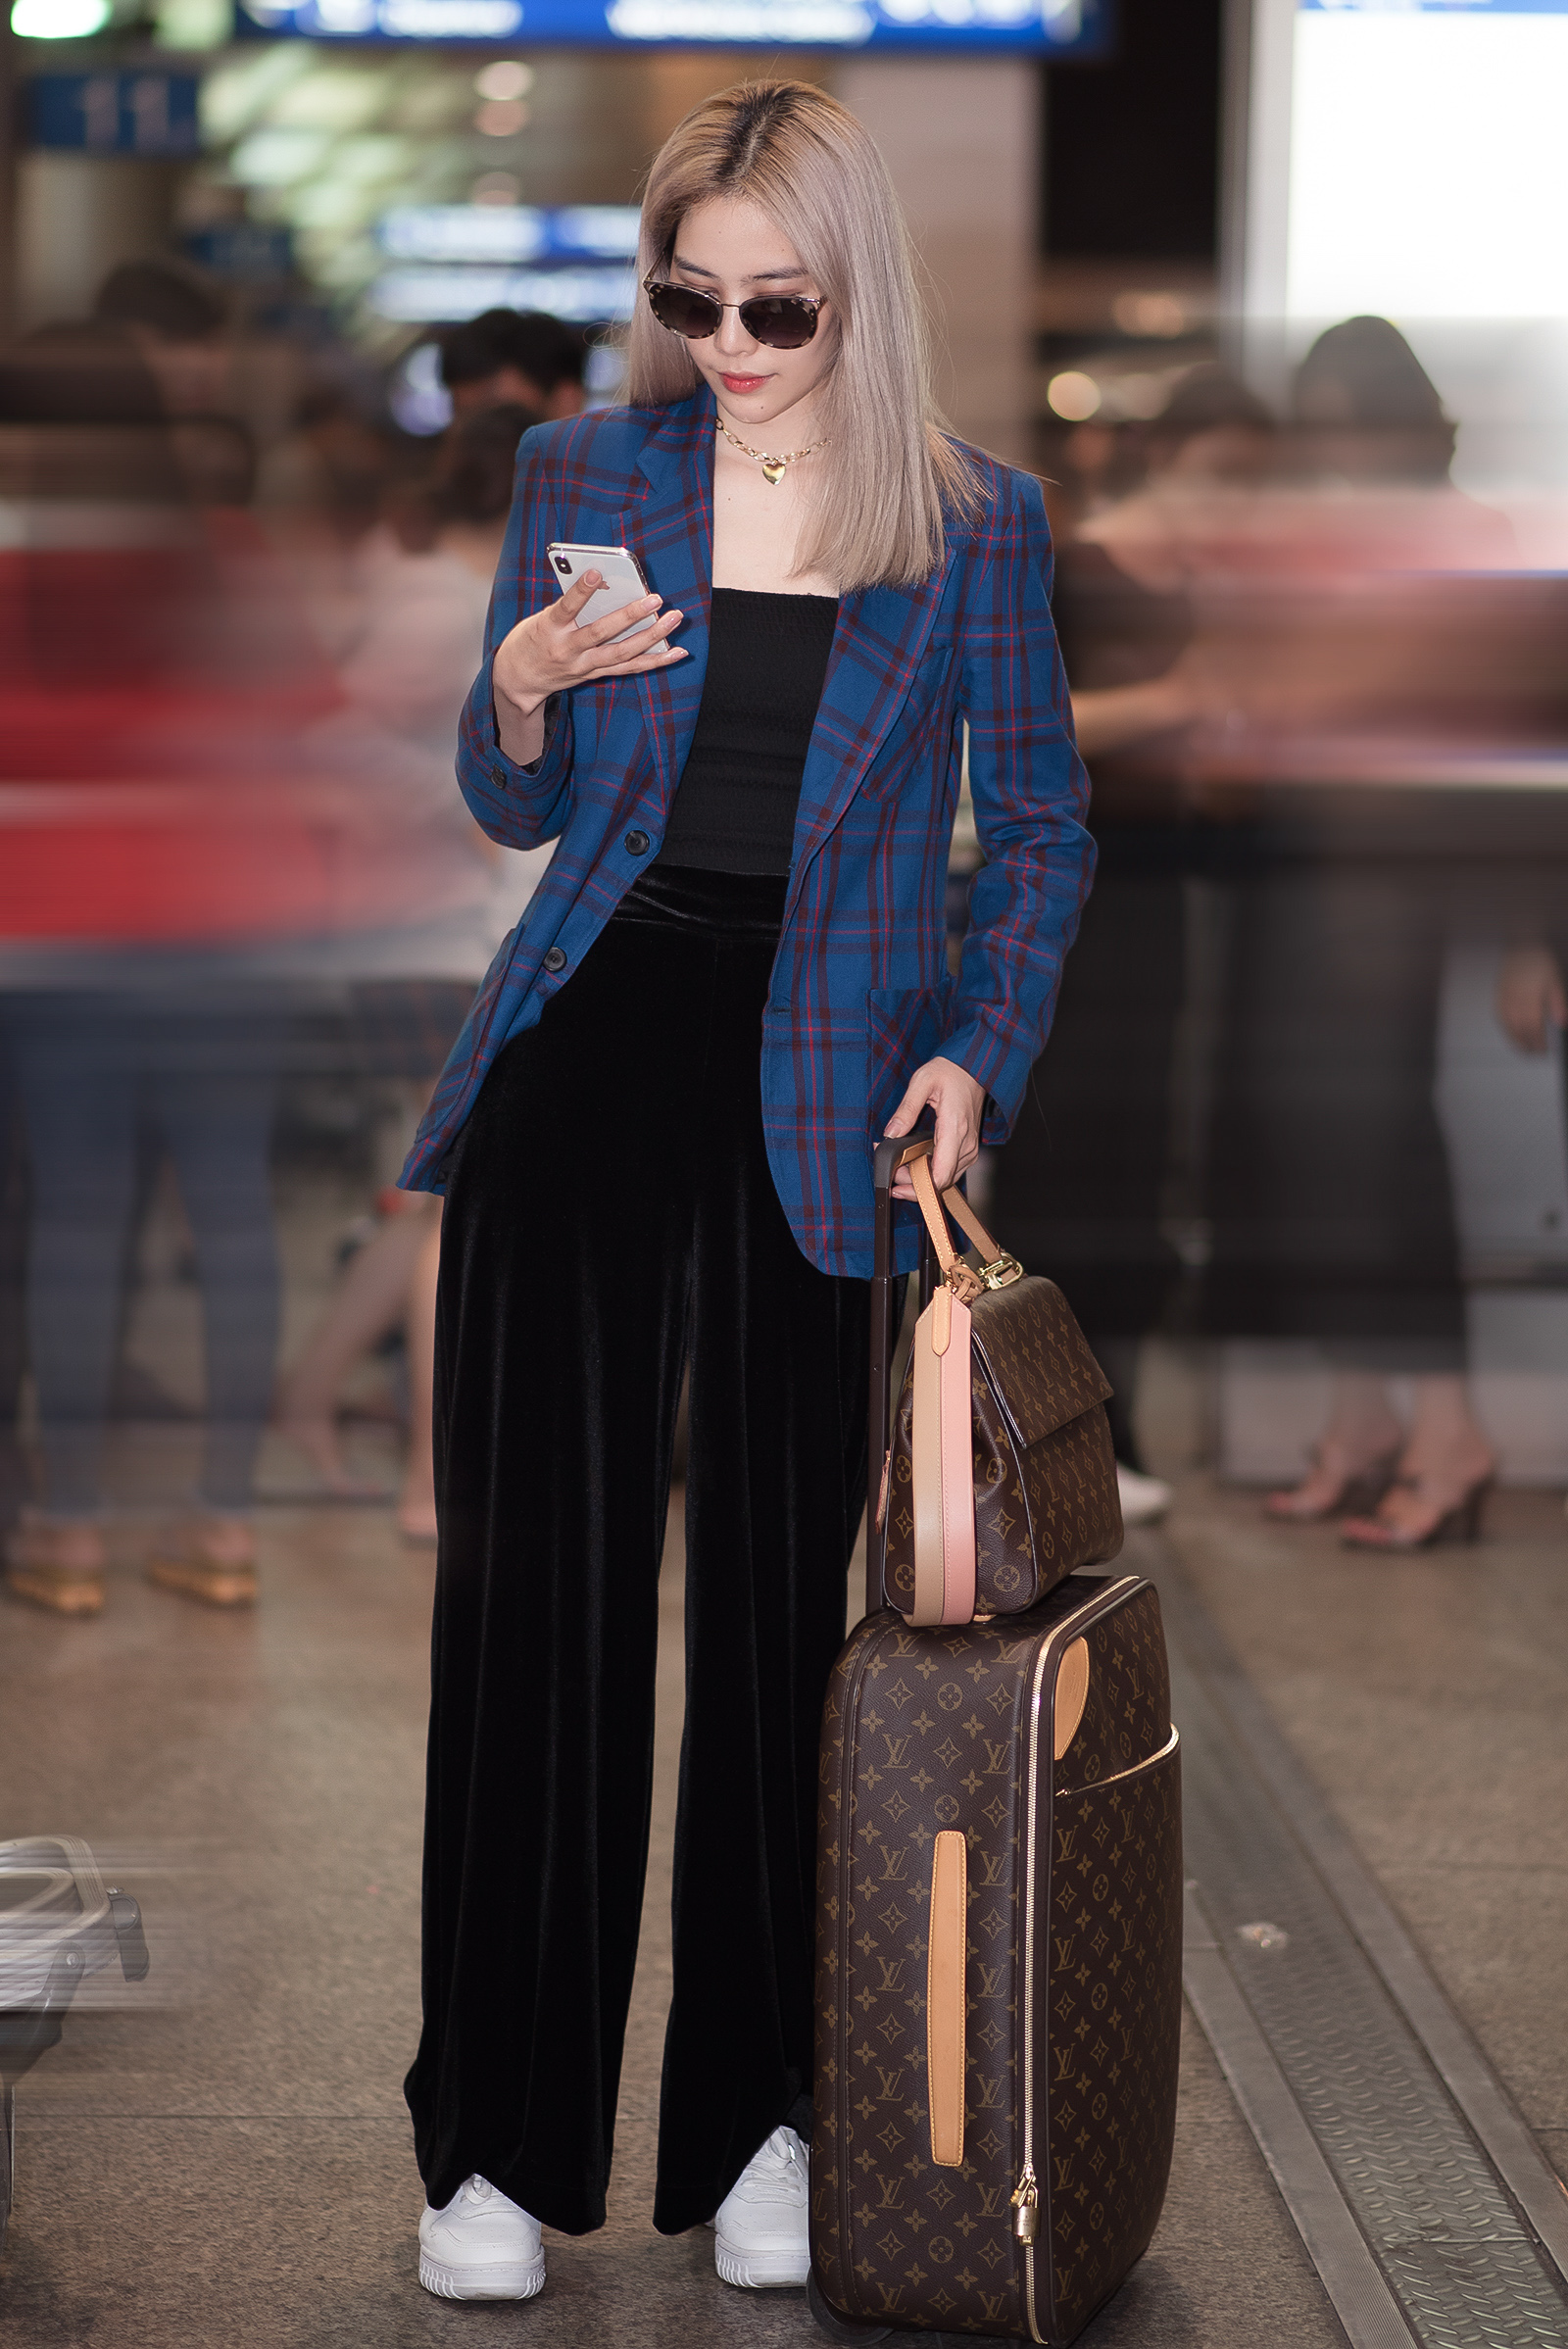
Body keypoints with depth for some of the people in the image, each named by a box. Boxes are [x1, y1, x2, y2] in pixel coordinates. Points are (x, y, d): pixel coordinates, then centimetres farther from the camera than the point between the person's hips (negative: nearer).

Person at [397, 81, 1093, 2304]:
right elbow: (511, 812, 11)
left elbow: (1043, 823, 9)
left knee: (781, 1592, 4)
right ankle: (502, 2138, 7)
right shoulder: (584, 472, 5)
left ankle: (756, 2117, 17)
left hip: (824, 1096, -1)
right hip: (591, 1045, 1)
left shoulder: (975, 520, 2)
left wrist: (980, 1053, -4)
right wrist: (524, 686, -10)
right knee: (539, 1579, -2)